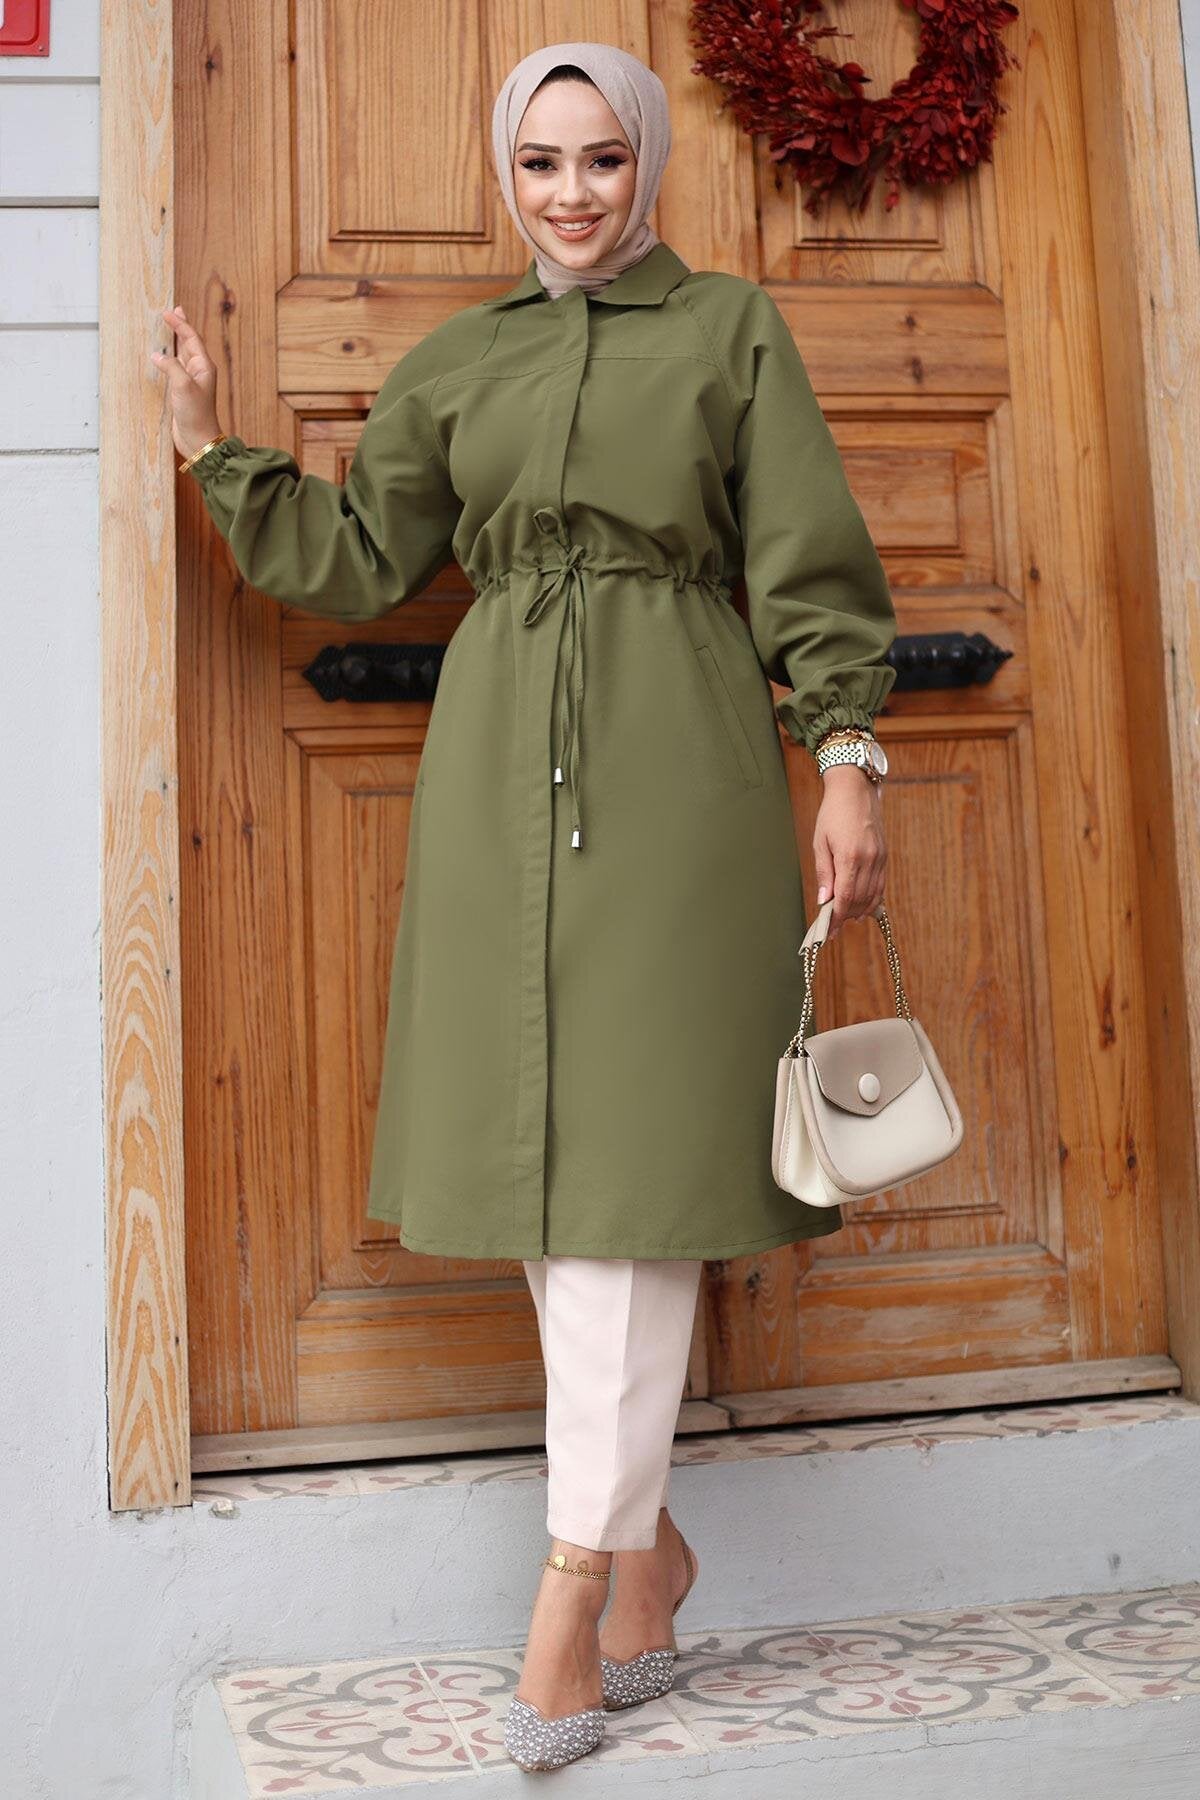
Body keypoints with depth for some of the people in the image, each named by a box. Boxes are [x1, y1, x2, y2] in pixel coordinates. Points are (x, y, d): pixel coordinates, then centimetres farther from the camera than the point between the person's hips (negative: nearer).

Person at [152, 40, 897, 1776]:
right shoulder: (453, 363, 17)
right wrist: (222, 456, 13)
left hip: (676, 767, -3)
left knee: (634, 1140, -7)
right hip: (504, 772, 4)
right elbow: (360, 559, 19)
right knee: (542, 1141, 3)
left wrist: (848, 761, -5)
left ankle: (579, 1572, 3)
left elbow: (809, 568, 3)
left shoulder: (733, 327, 9)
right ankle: (646, 1537, 18)